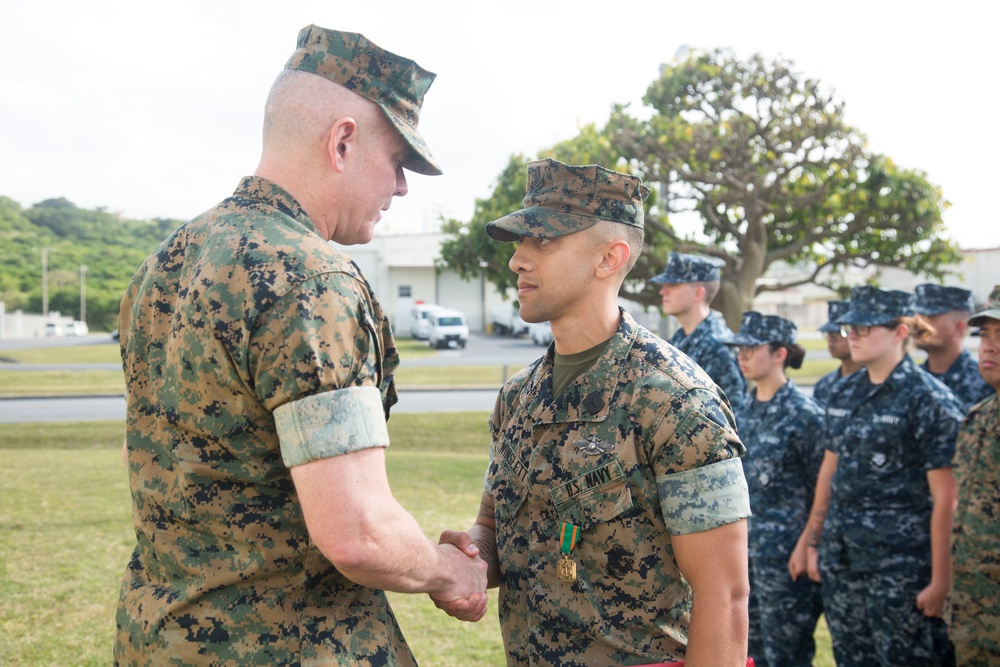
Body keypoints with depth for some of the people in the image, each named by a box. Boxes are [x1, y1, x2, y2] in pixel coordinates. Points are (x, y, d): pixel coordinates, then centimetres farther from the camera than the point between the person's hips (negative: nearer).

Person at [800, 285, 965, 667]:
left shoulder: (931, 401, -11)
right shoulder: (844, 394, 9)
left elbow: (946, 500, -13)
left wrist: (940, 581, -15)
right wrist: (813, 543, 15)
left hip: (901, 569, -6)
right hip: (839, 564, 6)